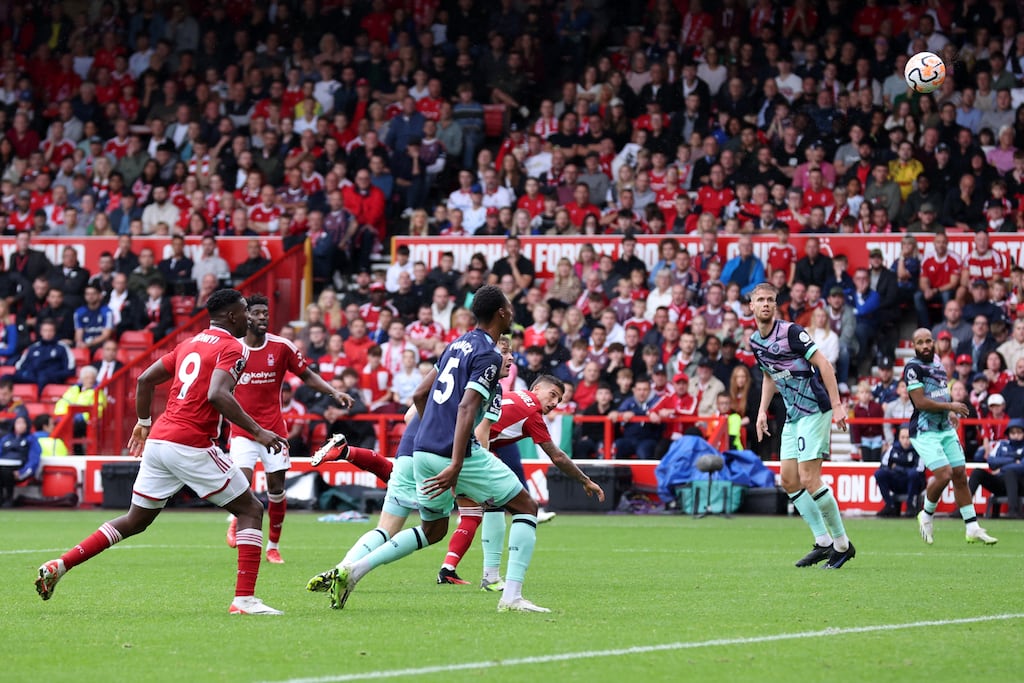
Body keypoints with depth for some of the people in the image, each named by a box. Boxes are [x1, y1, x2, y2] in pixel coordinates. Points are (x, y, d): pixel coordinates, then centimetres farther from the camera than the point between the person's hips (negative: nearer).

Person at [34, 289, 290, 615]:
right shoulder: (232, 348, -6)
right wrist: (258, 432, -21)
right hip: (191, 447, -8)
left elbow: (145, 379, 20)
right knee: (251, 510, 3)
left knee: (136, 520, 20)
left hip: (158, 441, 8)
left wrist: (144, 423, 32)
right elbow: (217, 395, -23)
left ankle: (58, 566, 13)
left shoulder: (190, 343, 18)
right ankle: (244, 599, -6)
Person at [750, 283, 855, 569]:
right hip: (793, 415, 9)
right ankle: (823, 542, 11)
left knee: (808, 479, -14)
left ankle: (842, 544, -4)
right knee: (789, 480, 5)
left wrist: (837, 404, -21)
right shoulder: (755, 341, 10)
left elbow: (823, 363, -17)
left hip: (814, 410, -9)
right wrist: (762, 411, 18)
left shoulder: (790, 331, -15)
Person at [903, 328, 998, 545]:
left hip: (946, 429, 8)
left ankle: (973, 529, 8)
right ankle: (926, 516, 6)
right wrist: (950, 406, -14)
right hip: (925, 432, -8)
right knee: (944, 475, -19)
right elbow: (920, 402, -19)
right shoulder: (913, 367, -12)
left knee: (960, 476, 4)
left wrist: (950, 413, 13)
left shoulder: (938, 364, 14)